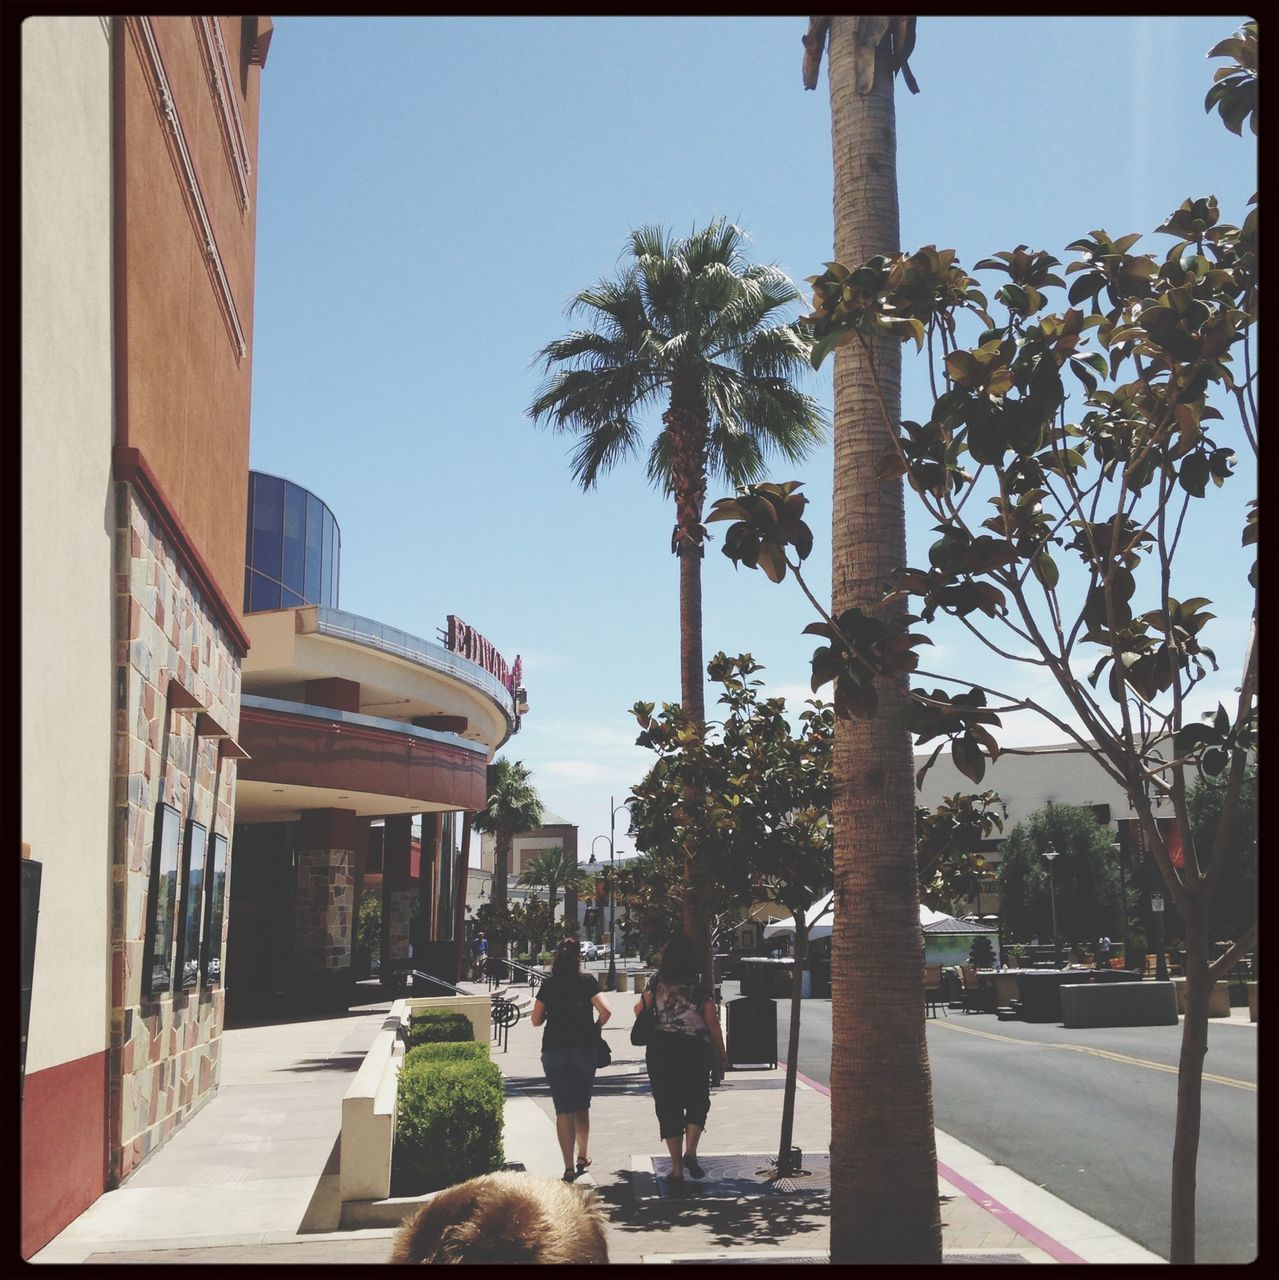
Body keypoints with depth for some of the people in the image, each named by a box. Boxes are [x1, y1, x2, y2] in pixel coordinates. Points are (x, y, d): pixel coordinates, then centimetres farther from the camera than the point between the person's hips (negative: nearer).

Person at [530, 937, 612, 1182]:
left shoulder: (548, 985, 2)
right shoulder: (587, 982, -3)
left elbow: (536, 1020, 4)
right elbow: (606, 1011, -13)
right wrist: (595, 1029, 5)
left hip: (554, 1050, 0)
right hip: (585, 1049, 0)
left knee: (563, 1110, 2)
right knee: (582, 1106, 18)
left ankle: (569, 1168, -3)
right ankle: (583, 1157, 27)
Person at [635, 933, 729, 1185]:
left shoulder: (657, 985, -1)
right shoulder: (700, 989, -6)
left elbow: (640, 1010, 8)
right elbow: (712, 1023, -4)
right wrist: (722, 1054, 7)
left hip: (661, 1050, 2)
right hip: (695, 1050, -2)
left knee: (668, 1107, 8)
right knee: (697, 1102, 15)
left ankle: (677, 1167, 9)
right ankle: (690, 1152, -4)